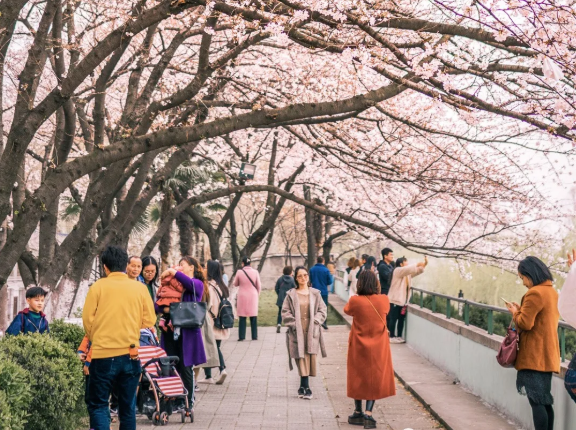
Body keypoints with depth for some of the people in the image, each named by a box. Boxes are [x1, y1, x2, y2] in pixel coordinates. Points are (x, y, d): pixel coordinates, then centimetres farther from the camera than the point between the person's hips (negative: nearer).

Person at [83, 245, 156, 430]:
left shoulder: (98, 286, -4)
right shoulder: (140, 288, 2)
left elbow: (88, 318, -3)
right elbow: (149, 320, 5)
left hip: (103, 354, -2)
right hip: (130, 354, 2)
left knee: (98, 404, 5)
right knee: (128, 406, 12)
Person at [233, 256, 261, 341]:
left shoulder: (239, 272, -8)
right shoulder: (255, 272, -6)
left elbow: (235, 284, 6)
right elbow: (259, 286, 0)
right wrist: (257, 294, 14)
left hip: (242, 297, -1)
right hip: (253, 296, 1)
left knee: (242, 317, 6)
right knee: (253, 317, 9)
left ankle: (241, 336, 5)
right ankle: (254, 336, 11)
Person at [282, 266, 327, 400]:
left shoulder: (315, 294, 8)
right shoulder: (291, 295, 3)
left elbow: (323, 310, 8)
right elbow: (285, 312, 1)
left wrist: (315, 322, -6)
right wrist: (294, 324, -9)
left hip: (312, 331, 2)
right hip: (297, 332, -2)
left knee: (310, 358, -1)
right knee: (302, 359, -6)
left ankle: (303, 387, 10)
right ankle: (306, 388, -2)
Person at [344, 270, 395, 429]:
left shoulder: (355, 301, -16)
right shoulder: (384, 300, -10)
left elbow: (347, 310, 7)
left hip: (359, 346, -1)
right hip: (378, 347, 1)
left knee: (358, 378, 15)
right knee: (374, 379, 10)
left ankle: (358, 413, 22)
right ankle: (368, 414, 1)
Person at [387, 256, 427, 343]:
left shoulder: (407, 273, 16)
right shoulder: (397, 270, -10)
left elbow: (417, 271, 14)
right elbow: (408, 269, -26)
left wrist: (424, 265, 0)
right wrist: (417, 264, -24)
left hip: (403, 301, 9)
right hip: (395, 300, -9)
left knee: (401, 319, 10)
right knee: (393, 319, -4)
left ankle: (399, 336, 17)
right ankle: (392, 337, 0)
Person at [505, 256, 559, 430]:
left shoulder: (535, 293, -15)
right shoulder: (552, 292, 15)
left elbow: (525, 323, -18)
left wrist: (515, 312, 1)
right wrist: (522, 310, 12)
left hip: (534, 356, -10)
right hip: (547, 355, 10)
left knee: (536, 401, -8)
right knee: (545, 401, 12)